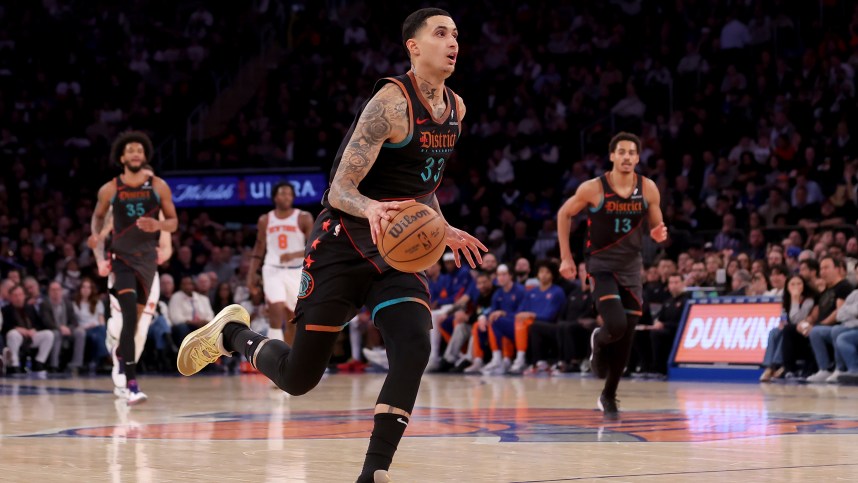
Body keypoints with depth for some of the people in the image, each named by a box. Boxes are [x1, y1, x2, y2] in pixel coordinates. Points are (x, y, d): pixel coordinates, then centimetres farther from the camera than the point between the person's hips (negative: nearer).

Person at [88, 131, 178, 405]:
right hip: (122, 257, -3)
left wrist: (158, 225, -18)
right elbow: (98, 215, 15)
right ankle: (131, 384, -23)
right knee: (130, 317, -18)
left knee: (136, 319, 15)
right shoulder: (110, 189, -3)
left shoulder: (158, 187, -2)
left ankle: (122, 354, 48)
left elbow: (173, 222, 4)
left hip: (147, 258, 3)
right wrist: (96, 235, -6)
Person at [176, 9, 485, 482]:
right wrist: (371, 208, -41)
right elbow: (340, 190, -21)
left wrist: (443, 230, 19)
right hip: (343, 244, -6)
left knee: (413, 351, -20)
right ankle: (231, 332, 32)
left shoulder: (455, 109, 7)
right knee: (298, 377, 1)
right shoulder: (391, 102, -18)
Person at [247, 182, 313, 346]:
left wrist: (294, 255, -24)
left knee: (292, 318, 8)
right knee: (276, 311, -18)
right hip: (273, 270, 0)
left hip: (296, 272, 0)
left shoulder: (304, 218, -3)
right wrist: (251, 274, 7)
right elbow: (259, 248, 14)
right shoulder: (265, 220, 5)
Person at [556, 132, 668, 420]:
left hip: (631, 266, 3)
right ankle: (598, 341, 14)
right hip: (602, 264, -3)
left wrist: (659, 234, -18)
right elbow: (564, 214, 2)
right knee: (616, 326, -24)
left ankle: (609, 397, 23)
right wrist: (566, 257, -2)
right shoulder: (594, 188, -13)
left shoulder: (648, 189, -5)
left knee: (626, 339, 6)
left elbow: (657, 227, 7)